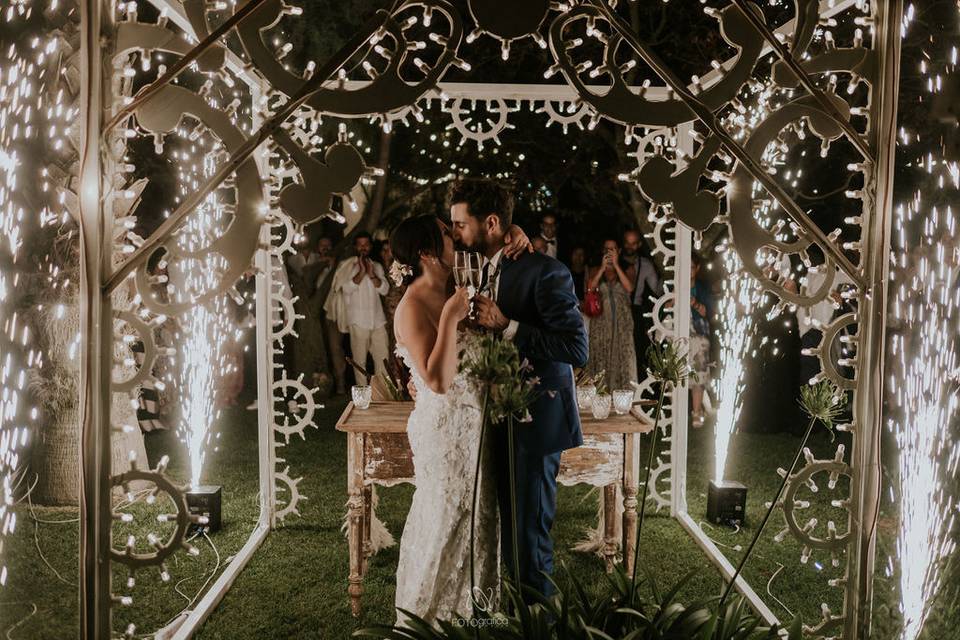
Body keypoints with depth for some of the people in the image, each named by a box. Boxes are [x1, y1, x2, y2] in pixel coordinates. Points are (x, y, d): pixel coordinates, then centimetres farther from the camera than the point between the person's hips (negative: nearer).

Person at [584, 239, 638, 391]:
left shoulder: (627, 269, 8)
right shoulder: (596, 270, 12)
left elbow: (629, 288, -10)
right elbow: (590, 288, -5)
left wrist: (616, 265, -9)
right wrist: (603, 267, -7)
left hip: (622, 321, -1)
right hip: (601, 320, 1)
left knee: (623, 356, -8)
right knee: (600, 357, -3)